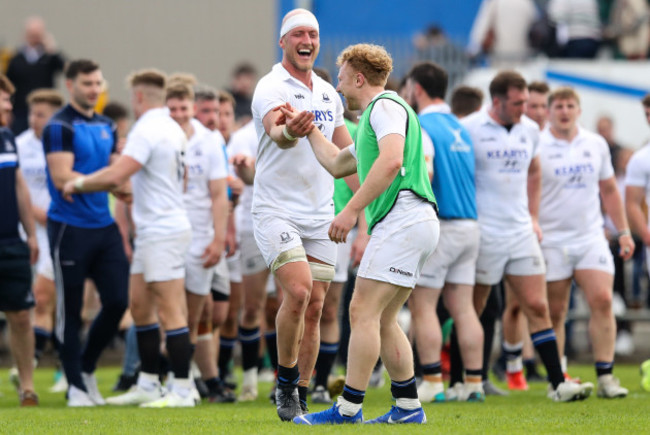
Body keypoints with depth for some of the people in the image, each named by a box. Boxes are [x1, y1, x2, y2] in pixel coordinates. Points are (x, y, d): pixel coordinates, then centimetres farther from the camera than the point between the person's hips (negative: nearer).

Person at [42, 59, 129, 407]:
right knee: (70, 311, 0)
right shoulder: (60, 127, -9)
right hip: (70, 228, -7)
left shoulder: (106, 126, 14)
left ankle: (86, 369, 19)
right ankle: (76, 386, 7)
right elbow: (62, 178, -17)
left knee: (118, 301, 0)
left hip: (104, 225, 7)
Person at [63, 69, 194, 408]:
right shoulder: (173, 130, 14)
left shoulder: (148, 130, -17)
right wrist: (132, 190, 33)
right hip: (150, 231, 10)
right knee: (139, 306, 13)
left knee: (170, 311, -8)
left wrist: (78, 183, -9)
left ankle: (182, 390, -7)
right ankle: (147, 385, 17)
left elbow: (115, 176, -24)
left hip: (162, 232, -10)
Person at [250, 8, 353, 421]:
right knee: (298, 290, -22)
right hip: (277, 211, -6)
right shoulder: (271, 88, -10)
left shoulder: (328, 93, 13)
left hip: (320, 216, 6)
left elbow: (345, 151, 21)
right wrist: (288, 131, -54)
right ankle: (285, 382, -4)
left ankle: (300, 401, 8)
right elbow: (277, 134, -31)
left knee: (314, 308, 2)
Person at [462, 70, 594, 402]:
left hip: (521, 233, 5)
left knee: (537, 307, 0)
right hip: (483, 234, -5)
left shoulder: (530, 130, 8)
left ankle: (557, 383, -1)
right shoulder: (469, 129, -10)